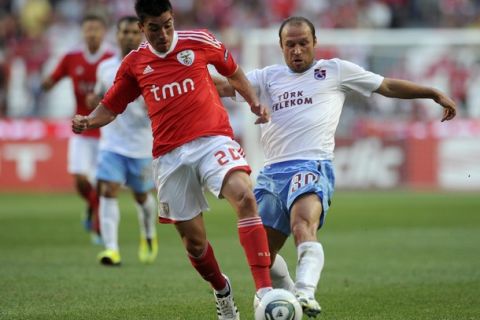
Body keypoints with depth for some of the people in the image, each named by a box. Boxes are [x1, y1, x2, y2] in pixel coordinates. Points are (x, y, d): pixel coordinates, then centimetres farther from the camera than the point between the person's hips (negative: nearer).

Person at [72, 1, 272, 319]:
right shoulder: (134, 63, 8)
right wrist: (88, 121, -4)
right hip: (170, 155, 3)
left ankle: (265, 291, -34)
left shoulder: (200, 41, 3)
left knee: (245, 197, -30)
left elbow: (233, 71, 19)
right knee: (194, 240, 6)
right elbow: (110, 107, 17)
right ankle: (222, 290, 37)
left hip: (212, 139, -2)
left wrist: (254, 101, 5)